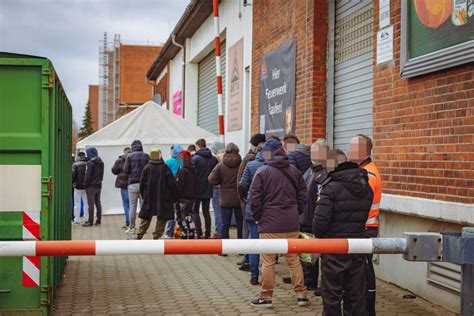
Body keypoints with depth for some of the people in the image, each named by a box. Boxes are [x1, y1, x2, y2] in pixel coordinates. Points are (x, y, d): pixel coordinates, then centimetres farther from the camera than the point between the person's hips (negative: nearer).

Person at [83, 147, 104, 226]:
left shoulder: (90, 163, -15)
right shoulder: (101, 162, 9)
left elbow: (88, 175, -16)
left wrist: (85, 184, -7)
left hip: (91, 186, -7)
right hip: (99, 185, 7)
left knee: (91, 204, -4)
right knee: (98, 203, 11)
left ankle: (90, 221, -2)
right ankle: (98, 220, 14)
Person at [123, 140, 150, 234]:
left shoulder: (129, 156, -1)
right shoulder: (146, 156, 2)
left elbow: (125, 170, -4)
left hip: (133, 184, -1)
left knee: (132, 206, 3)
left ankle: (131, 228, 4)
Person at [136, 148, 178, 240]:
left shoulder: (147, 168, -2)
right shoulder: (165, 168, -7)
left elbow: (142, 183, 0)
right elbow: (172, 183, -7)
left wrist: (144, 195, 13)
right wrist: (174, 197, 2)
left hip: (149, 198, 2)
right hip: (163, 199, -2)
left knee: (146, 218, 12)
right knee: (161, 218, 6)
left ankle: (139, 236, 10)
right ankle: (156, 236, 0)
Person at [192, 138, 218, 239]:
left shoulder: (195, 158, -12)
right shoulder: (214, 159, 3)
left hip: (197, 189, -4)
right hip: (208, 189, 4)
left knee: (195, 211, 5)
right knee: (206, 212, 13)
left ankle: (199, 233, -4)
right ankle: (207, 233, 11)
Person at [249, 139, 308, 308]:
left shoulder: (262, 172, -6)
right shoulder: (294, 172, 7)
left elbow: (254, 198, -10)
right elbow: (303, 196, 9)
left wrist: (257, 217, 3)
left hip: (269, 224, -4)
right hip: (292, 224, 4)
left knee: (268, 262, 3)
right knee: (293, 259, 12)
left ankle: (266, 297, 9)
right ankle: (301, 294, 14)